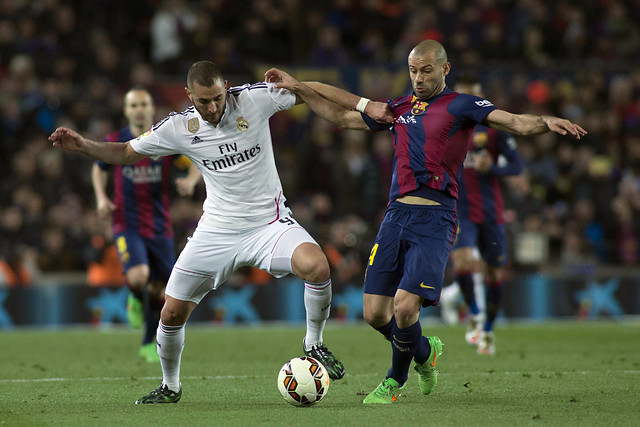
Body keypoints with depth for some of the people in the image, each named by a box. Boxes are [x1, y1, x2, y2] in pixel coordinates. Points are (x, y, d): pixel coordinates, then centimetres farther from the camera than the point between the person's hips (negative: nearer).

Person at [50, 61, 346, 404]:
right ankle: (170, 386, 27)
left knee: (316, 267, -31)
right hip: (216, 231, 2)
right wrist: (82, 145, -6)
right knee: (172, 313, 0)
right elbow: (126, 153, 7)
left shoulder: (254, 99, -11)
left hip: (268, 222, -2)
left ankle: (314, 344, -5)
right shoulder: (178, 128, -7)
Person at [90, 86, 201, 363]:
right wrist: (101, 198, 1)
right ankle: (136, 300, 12)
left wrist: (190, 180, -17)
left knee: (160, 289, 6)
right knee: (138, 277, -26)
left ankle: (150, 344, 28)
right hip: (127, 224, -2)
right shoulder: (114, 142, -1)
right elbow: (99, 169, 17)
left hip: (159, 226, 2)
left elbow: (196, 163, 5)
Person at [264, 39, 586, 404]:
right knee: (375, 313, 1)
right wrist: (297, 88, 22)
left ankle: (395, 381, 10)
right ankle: (424, 352, 32)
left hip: (435, 219, -5)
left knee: (405, 305, -17)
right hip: (396, 214, 5)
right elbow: (340, 116, 27)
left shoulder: (460, 106, 1)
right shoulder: (398, 109, 17)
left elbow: (514, 122, -11)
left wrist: (546, 122, -31)